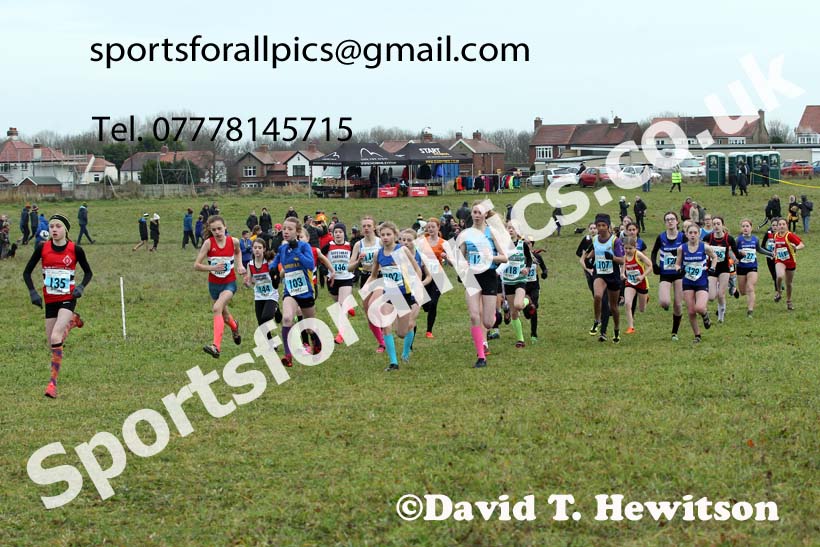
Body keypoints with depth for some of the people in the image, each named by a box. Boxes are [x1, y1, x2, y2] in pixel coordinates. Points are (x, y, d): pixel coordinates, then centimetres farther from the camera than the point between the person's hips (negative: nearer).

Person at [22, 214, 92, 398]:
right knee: (52, 342, 6)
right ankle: (72, 321, 39)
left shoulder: (76, 250, -6)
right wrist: (32, 292, -7)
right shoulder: (42, 248, -2)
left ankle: (53, 382, -17)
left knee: (56, 337, -22)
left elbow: (88, 272, 8)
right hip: (50, 300, 3)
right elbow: (27, 272, 6)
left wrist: (81, 287, -10)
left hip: (68, 299, -3)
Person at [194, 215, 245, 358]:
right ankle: (234, 327, 57)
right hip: (214, 284, 2)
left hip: (229, 283, -2)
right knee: (224, 315, 19)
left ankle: (216, 346, -33)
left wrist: (239, 265, 1)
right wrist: (213, 267, -29)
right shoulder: (208, 243, -14)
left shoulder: (233, 241, -10)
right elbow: (196, 265, -16)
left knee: (217, 308, -27)